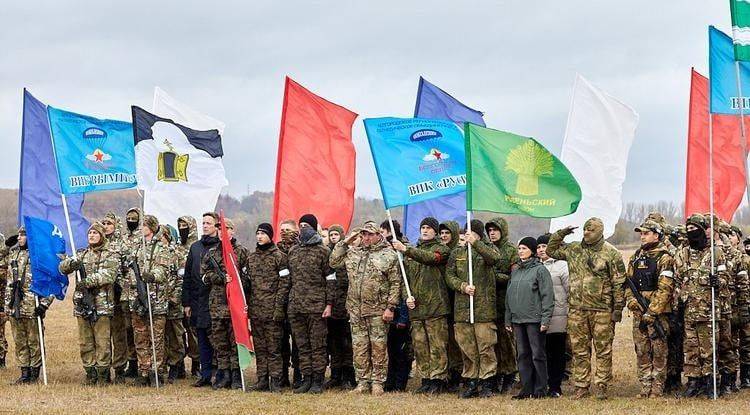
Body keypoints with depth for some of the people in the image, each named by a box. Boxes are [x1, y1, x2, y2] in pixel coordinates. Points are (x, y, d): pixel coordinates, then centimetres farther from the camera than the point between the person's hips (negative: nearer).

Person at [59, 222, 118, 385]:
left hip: (102, 304, -5)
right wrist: (71, 263, -17)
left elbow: (108, 275, -14)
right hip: (82, 304, 5)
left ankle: (103, 374, 0)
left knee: (102, 341, -6)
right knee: (85, 342, 6)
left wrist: (88, 281, -26)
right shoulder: (82, 255, 17)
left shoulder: (111, 256, 2)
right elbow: (62, 267, 7)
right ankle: (90, 373, 14)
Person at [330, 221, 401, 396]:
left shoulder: (389, 255, -3)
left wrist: (390, 307, -10)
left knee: (378, 347, 0)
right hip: (356, 309, 4)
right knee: (359, 347, 7)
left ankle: (377, 382, 6)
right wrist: (345, 242, 6)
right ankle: (362, 381, 13)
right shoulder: (353, 252, 11)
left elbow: (395, 283, -5)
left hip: (378, 311, -4)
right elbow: (334, 262, 11)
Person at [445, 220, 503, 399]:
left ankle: (486, 383, 3)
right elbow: (449, 275, 8)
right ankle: (471, 382, 14)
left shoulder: (488, 249, 5)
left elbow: (495, 258, -19)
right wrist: (463, 287, -9)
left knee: (486, 347, -4)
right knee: (467, 348, 6)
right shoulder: (457, 253, 15)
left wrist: (475, 243, -24)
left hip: (484, 308, -3)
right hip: (462, 308, 3)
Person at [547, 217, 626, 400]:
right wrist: (560, 234, 7)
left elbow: (619, 283, -3)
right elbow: (551, 250, 22)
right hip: (577, 308, 4)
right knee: (579, 350, 7)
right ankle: (581, 386, 13)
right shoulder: (573, 249, 10)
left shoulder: (611, 253, -3)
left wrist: (618, 308, -7)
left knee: (603, 350, 1)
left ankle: (601, 386, 6)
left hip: (602, 310, -4)